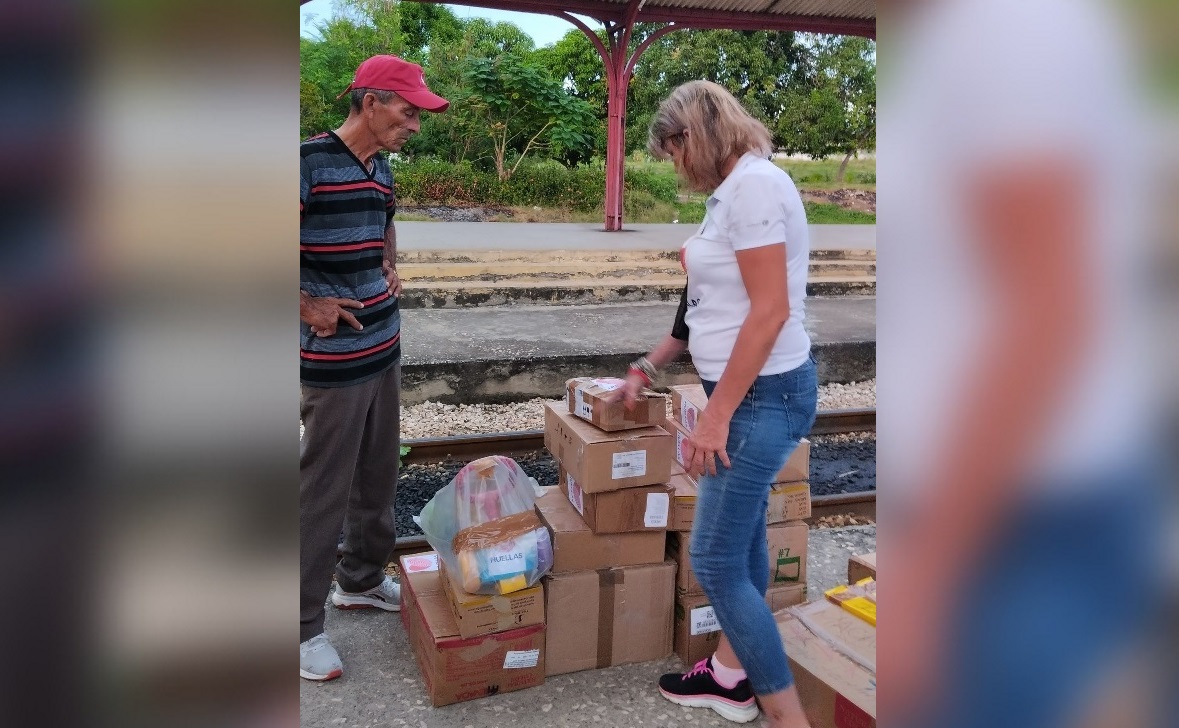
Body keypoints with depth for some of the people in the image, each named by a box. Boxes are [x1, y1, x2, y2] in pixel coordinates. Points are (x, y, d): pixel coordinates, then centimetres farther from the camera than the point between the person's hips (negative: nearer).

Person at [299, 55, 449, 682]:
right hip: (334, 359, -8)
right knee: (323, 492, 1)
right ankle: (302, 625, 16)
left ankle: (361, 580, 37)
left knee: (378, 478, 18)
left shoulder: (381, 167, 9)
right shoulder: (310, 160, -16)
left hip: (385, 347, 8)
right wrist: (307, 305, -17)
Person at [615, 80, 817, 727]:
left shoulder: (754, 184, -18)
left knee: (714, 558, -5)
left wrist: (716, 415, -20)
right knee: (742, 534, 19)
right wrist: (649, 367, 26)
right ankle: (732, 674, 35)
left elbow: (770, 311, -24)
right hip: (745, 389, 10)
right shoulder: (735, 189, 13)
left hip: (762, 393, -10)